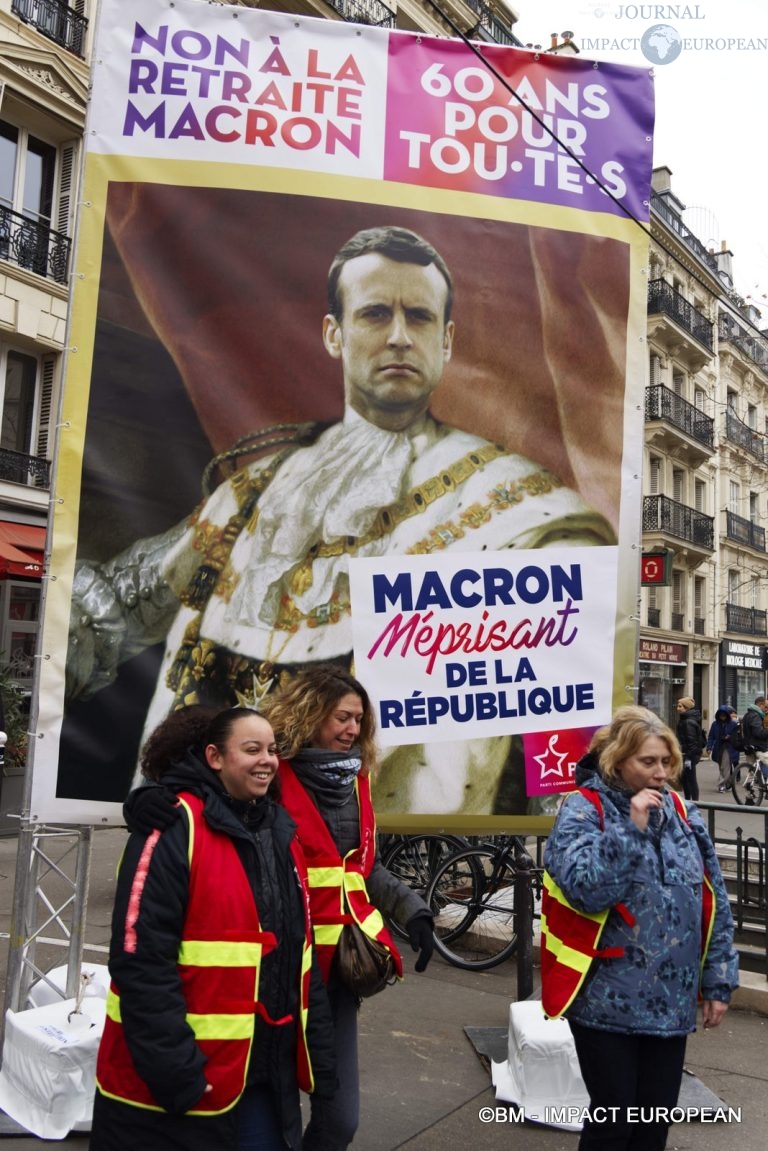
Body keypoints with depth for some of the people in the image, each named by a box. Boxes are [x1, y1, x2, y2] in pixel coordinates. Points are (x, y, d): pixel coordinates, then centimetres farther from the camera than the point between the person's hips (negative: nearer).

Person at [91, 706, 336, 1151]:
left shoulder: (280, 830, 8)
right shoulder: (176, 826, -16)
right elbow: (141, 960, -20)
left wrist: (319, 1048, 11)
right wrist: (174, 1067, -20)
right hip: (169, 1084, -6)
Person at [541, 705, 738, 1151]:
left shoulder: (682, 812, 5)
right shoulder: (584, 809, -10)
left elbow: (713, 902, 9)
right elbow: (584, 889, -24)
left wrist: (720, 981, 8)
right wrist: (631, 828, -26)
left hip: (671, 1002, 5)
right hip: (608, 1001, -5)